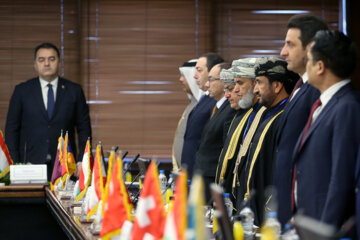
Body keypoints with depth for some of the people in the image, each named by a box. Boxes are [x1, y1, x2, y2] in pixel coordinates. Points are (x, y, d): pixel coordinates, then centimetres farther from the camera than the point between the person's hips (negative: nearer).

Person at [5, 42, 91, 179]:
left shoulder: (74, 91, 8)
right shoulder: (22, 91, 8)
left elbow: (84, 128, 8)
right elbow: (12, 129, 7)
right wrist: (15, 165, -1)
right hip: (30, 165, 0)